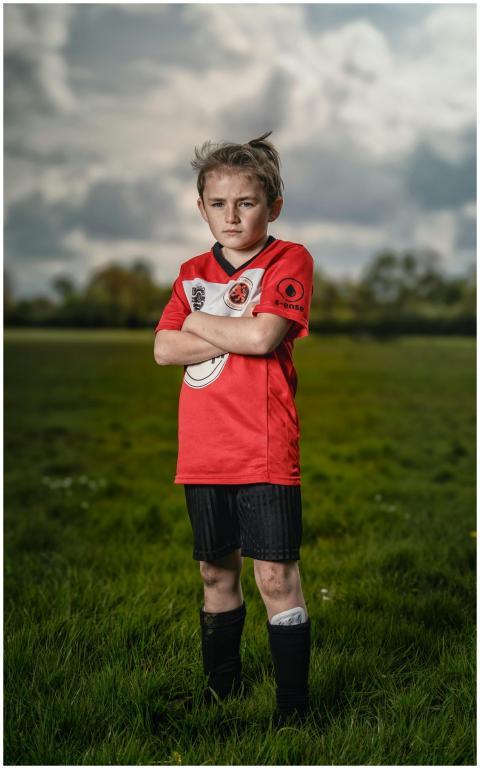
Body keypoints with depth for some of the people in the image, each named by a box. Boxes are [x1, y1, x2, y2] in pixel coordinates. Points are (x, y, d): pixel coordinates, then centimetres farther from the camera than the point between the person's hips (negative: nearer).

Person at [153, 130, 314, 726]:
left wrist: (198, 321, -3)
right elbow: (163, 349, 1)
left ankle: (292, 708, 7)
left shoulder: (289, 260, -2)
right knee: (216, 573, 15)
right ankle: (221, 692, 30)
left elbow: (262, 334, -18)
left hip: (265, 450, -5)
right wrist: (236, 336, -11)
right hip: (203, 453, 5)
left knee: (276, 576, -4)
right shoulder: (193, 272, 13)